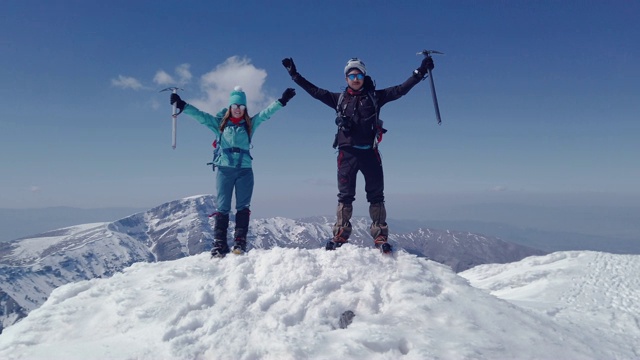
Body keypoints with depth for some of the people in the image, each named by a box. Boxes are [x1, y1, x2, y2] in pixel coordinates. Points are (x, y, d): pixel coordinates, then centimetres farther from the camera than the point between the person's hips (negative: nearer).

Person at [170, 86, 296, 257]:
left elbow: (266, 113, 7)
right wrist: (182, 105, -6)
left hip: (245, 170, 2)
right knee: (222, 207, -2)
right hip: (224, 169, -1)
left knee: (243, 207, 0)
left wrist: (282, 101, -3)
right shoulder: (219, 123, 9)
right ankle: (219, 244, 0)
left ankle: (240, 242, 2)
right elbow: (200, 115, 4)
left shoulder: (250, 124, 13)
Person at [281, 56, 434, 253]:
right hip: (347, 153, 1)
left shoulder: (375, 96, 10)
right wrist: (294, 74, 13)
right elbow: (314, 90, 14)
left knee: (376, 196, 1)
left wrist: (420, 72, -1)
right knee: (345, 196, 3)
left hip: (369, 152, 0)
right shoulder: (339, 98, 12)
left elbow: (401, 89, 6)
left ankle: (380, 237, 4)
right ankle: (340, 236, 6)